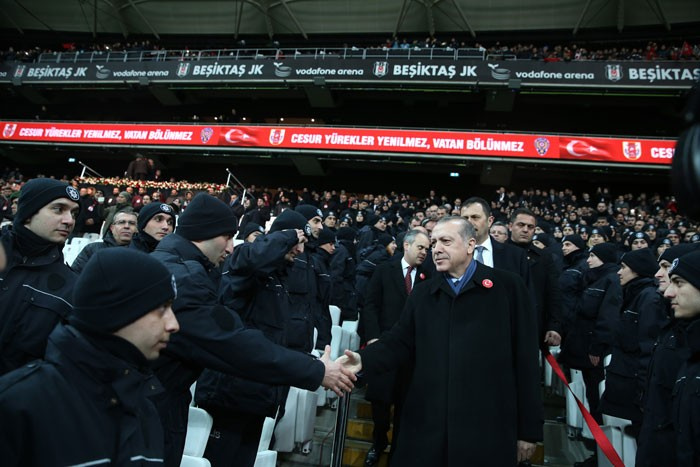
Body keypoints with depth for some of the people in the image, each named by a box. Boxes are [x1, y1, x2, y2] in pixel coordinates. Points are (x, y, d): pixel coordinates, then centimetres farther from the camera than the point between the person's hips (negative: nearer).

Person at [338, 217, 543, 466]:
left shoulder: (508, 287, -2)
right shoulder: (422, 293, 11)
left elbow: (526, 359, -2)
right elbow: (400, 342, 6)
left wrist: (529, 429, -1)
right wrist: (364, 359, -14)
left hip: (488, 428, -3)